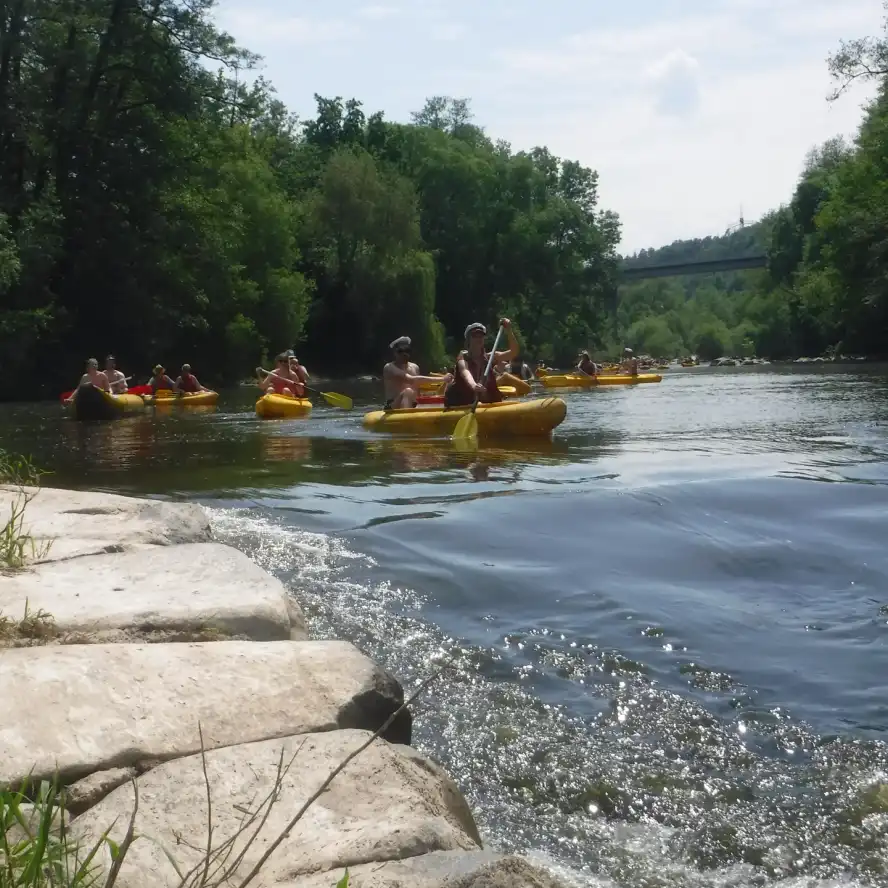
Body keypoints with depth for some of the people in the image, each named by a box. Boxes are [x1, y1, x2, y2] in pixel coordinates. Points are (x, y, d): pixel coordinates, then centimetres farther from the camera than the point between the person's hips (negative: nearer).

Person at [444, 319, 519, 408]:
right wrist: (473, 385, -51)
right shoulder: (463, 356, -6)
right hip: (459, 405, -4)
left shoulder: (489, 357, 6)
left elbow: (514, 352, -3)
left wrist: (509, 331, -18)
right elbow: (465, 372, -28)